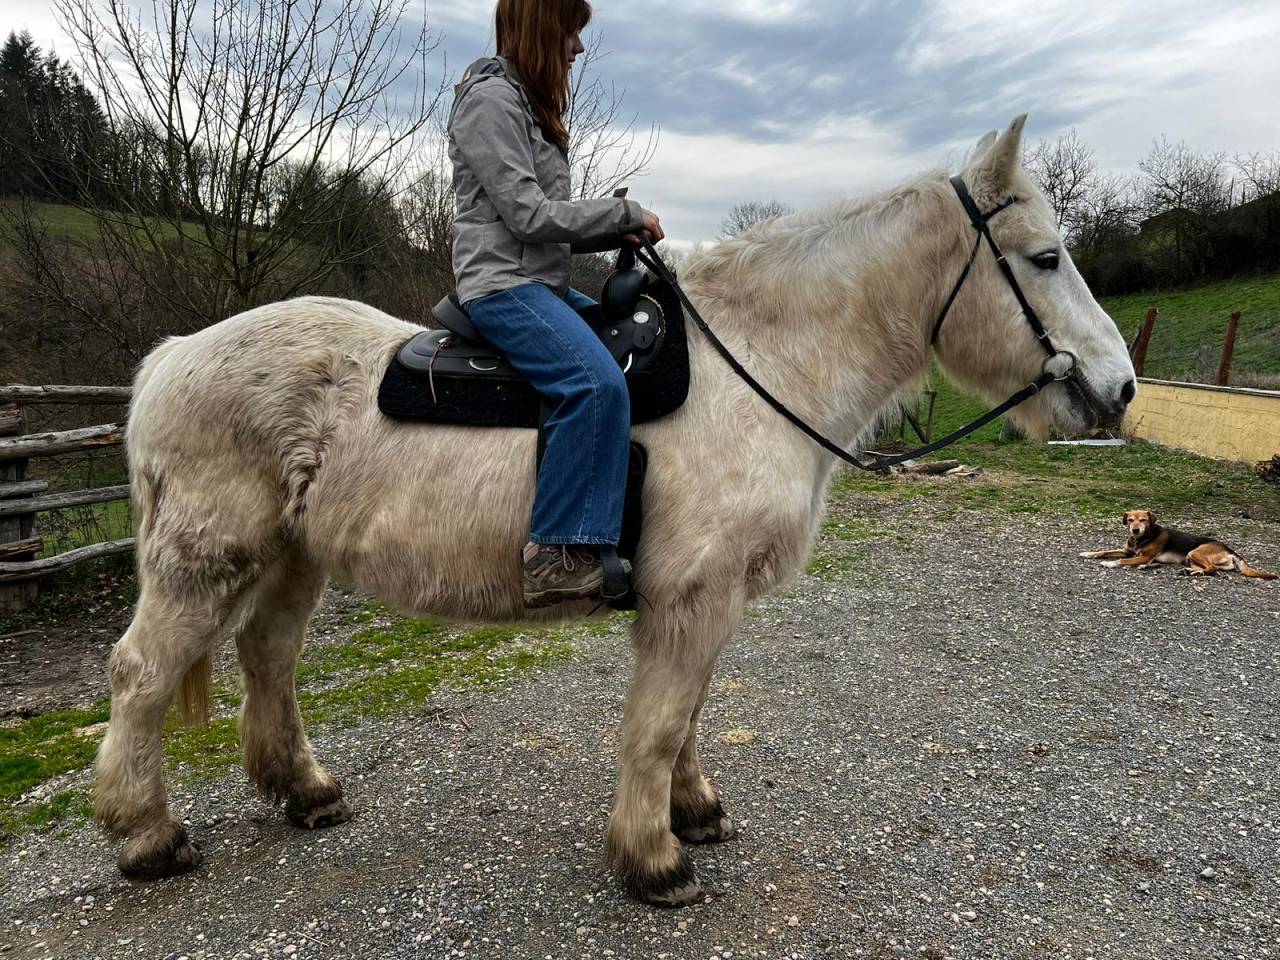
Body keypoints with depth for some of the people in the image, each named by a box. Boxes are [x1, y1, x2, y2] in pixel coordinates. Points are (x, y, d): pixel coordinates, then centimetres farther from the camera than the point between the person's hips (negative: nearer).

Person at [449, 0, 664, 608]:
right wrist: (625, 214, -8)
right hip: (503, 283, -10)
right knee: (597, 382, -31)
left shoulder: (529, 106, 23)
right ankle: (556, 557, -27)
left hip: (546, 282, 10)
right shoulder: (491, 97, -6)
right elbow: (527, 214, -15)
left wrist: (618, 233, 5)